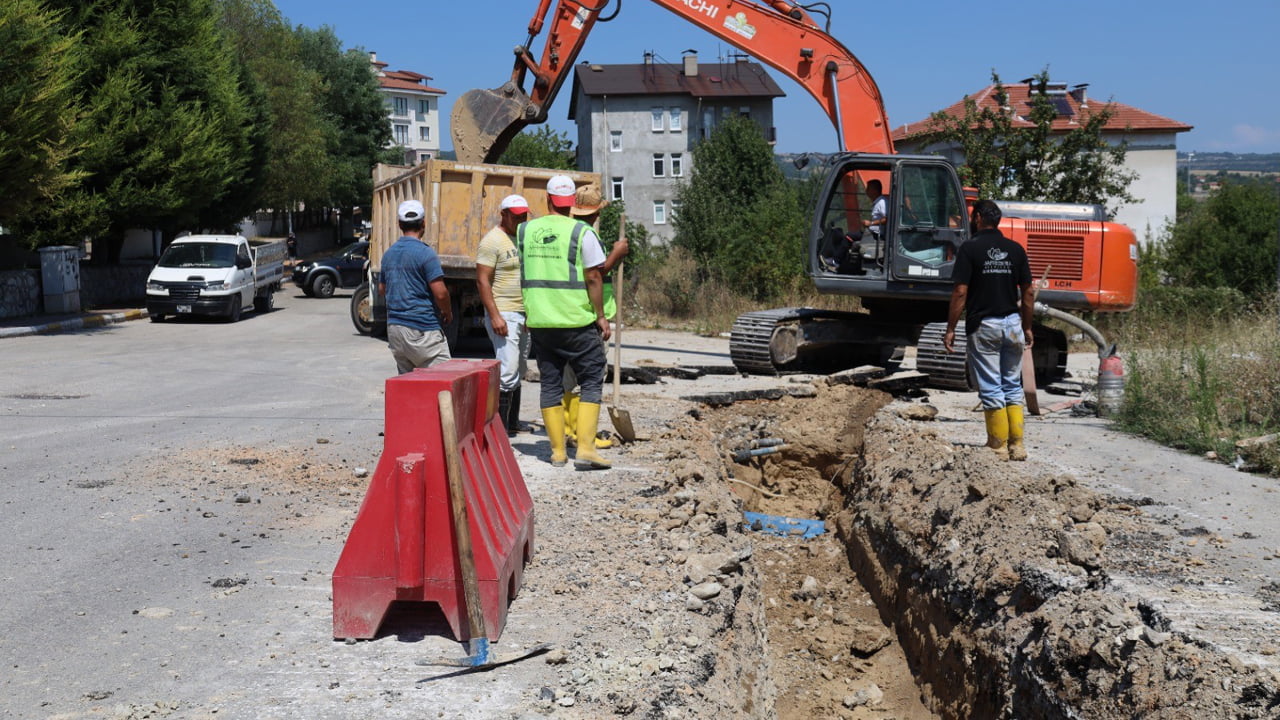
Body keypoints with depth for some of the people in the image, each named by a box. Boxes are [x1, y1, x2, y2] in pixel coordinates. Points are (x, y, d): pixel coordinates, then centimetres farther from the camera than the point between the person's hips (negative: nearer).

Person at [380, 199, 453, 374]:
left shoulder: (388, 254, 11)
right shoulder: (425, 253, -12)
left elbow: (382, 289, 22)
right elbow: (440, 293, -17)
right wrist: (448, 313, 0)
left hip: (394, 326, 8)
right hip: (422, 330, -8)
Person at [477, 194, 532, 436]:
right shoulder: (492, 241, -10)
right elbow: (482, 282, -15)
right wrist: (495, 316, -21)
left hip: (524, 315, 9)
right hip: (503, 314, -9)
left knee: (518, 372, 12)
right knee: (508, 372, -13)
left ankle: (512, 423, 20)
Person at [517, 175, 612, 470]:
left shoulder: (524, 231, 6)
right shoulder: (581, 232, -8)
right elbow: (593, 278, -9)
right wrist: (601, 316, 0)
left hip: (538, 321, 4)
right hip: (577, 321, -4)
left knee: (550, 383, 11)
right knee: (591, 381, 4)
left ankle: (558, 451, 12)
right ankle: (585, 449, -5)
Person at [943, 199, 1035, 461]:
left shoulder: (970, 248, -8)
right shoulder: (1015, 249, 5)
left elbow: (960, 292, -12)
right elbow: (1028, 293, 7)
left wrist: (950, 329, -6)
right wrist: (1027, 327, 17)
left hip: (983, 325, -4)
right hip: (1012, 323, 4)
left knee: (990, 388, 2)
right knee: (1013, 386, 13)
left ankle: (998, 446, 4)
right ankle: (1017, 444, 10)